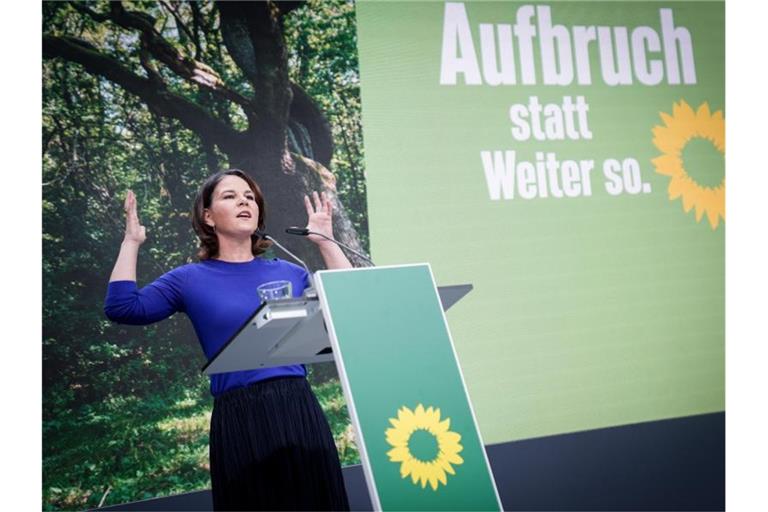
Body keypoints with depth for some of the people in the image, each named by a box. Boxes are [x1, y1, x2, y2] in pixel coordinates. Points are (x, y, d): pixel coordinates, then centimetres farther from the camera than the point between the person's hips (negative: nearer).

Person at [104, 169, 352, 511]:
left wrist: (325, 240, 12)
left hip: (299, 409, 3)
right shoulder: (191, 279, 6)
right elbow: (121, 308, -4)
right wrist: (131, 241, 1)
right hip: (238, 418, -3)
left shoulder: (288, 272, 14)